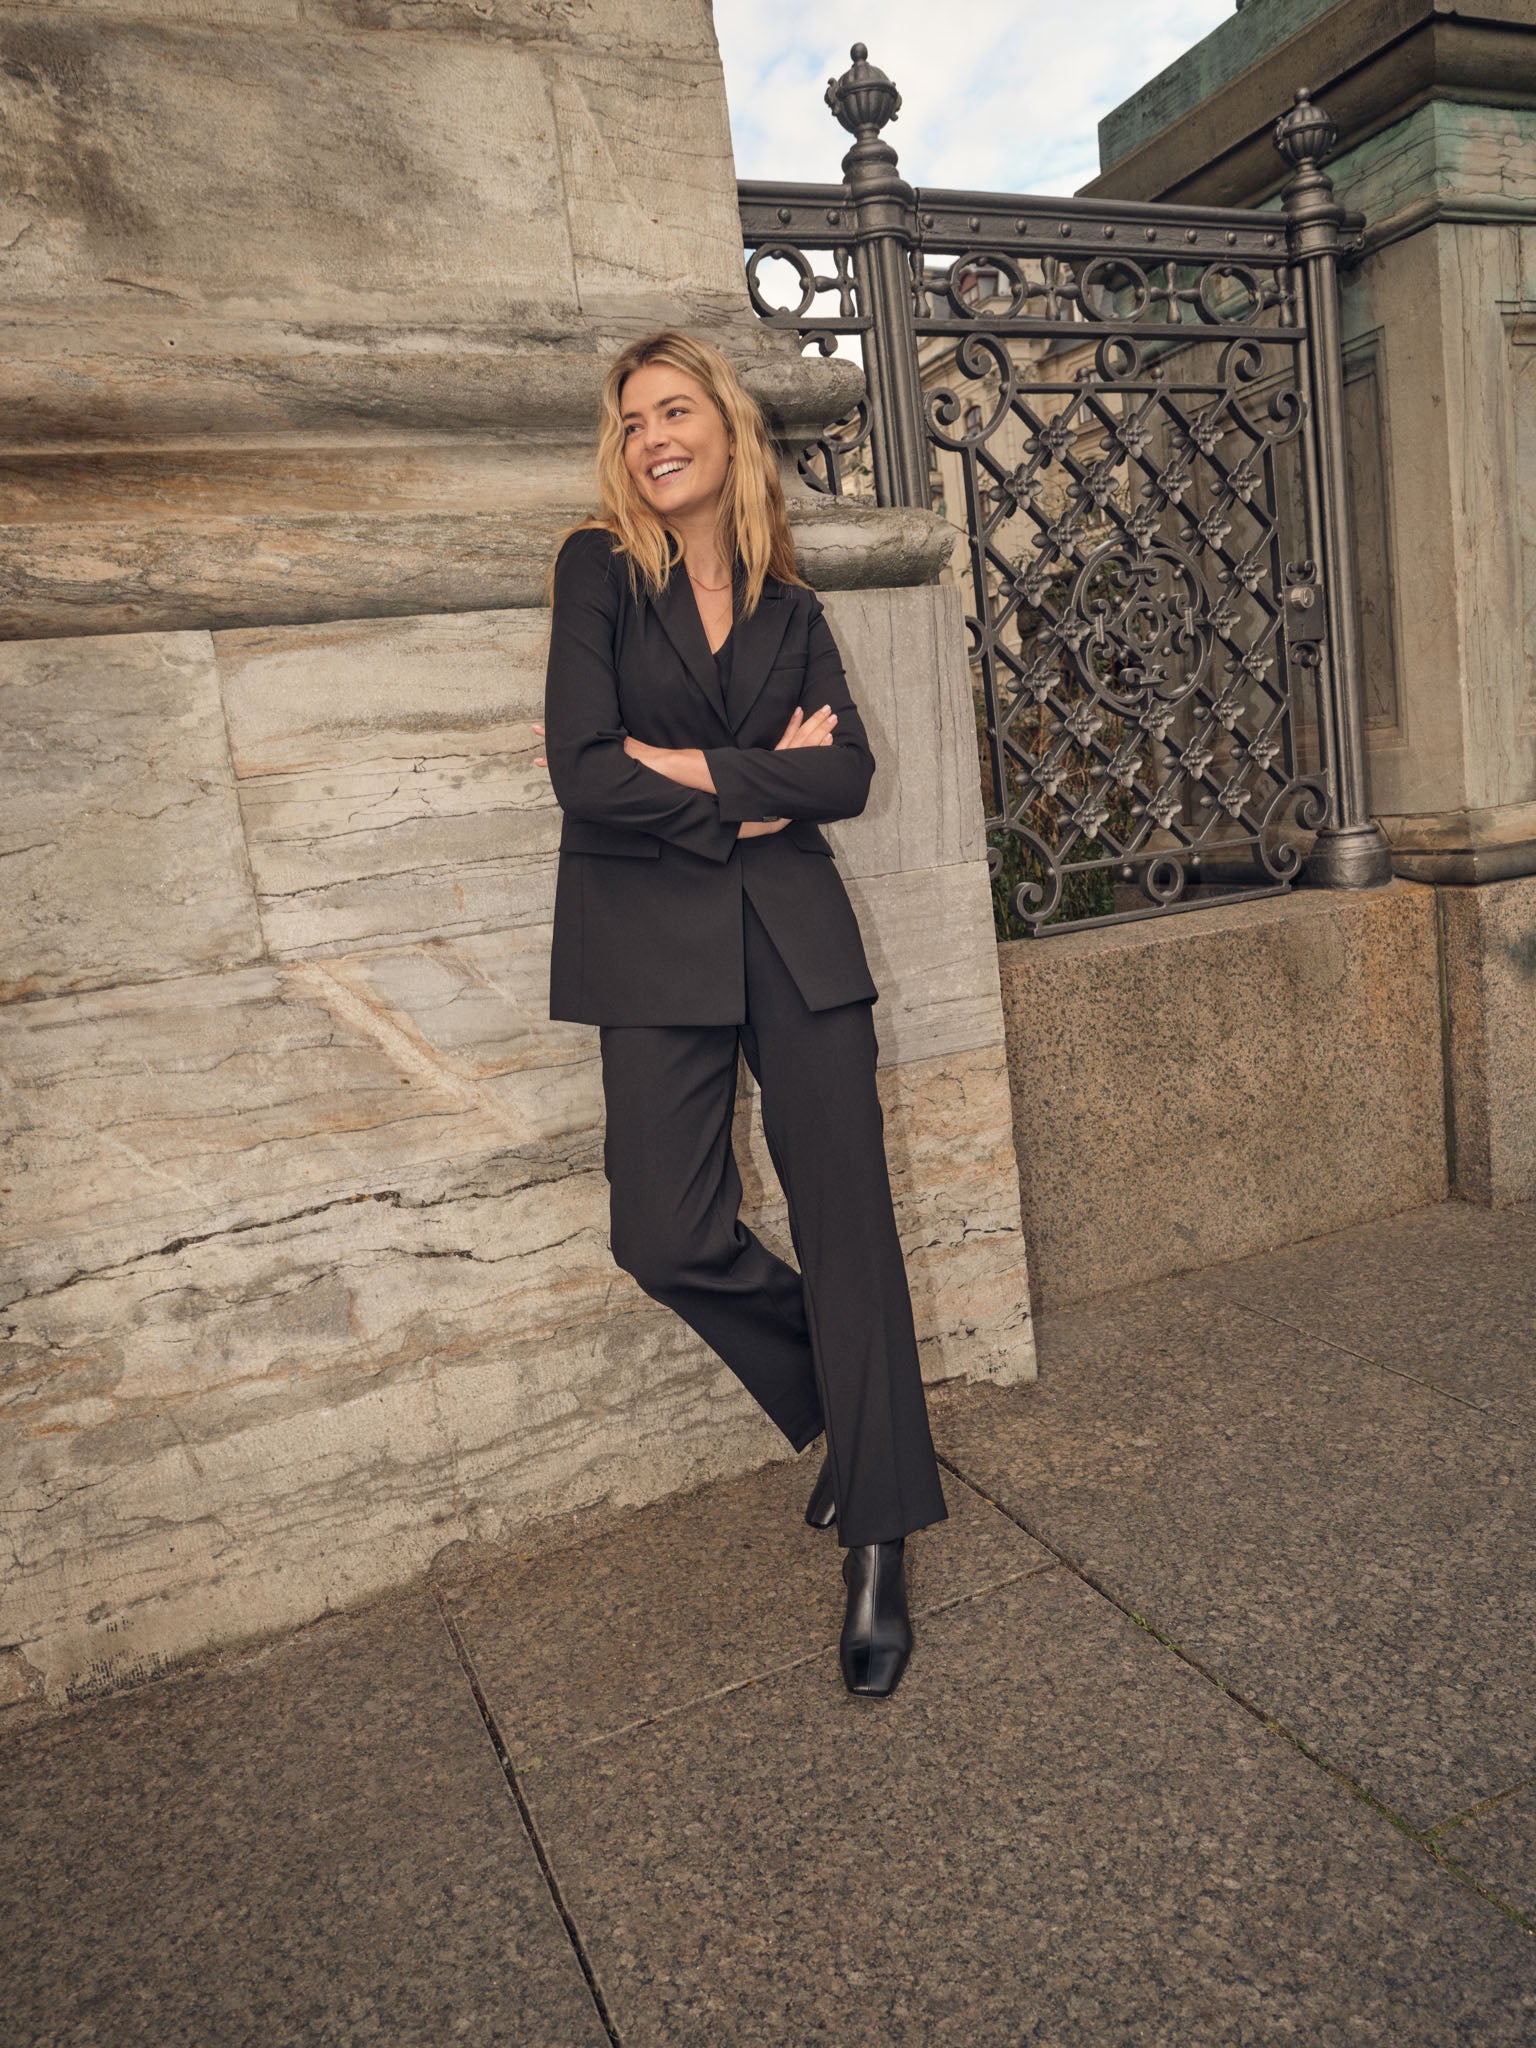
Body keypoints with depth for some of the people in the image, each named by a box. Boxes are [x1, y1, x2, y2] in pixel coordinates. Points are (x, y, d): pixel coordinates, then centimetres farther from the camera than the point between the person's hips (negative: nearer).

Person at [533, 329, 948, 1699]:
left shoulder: (788, 603, 13)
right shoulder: (598, 569, 3)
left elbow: (846, 774, -1)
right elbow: (585, 773, -11)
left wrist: (692, 768, -10)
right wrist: (761, 787, -5)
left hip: (794, 932, 2)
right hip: (655, 936, -2)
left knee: (846, 1218, -2)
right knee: (667, 1237, -9)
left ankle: (878, 1544, 11)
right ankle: (844, 1409, 21)